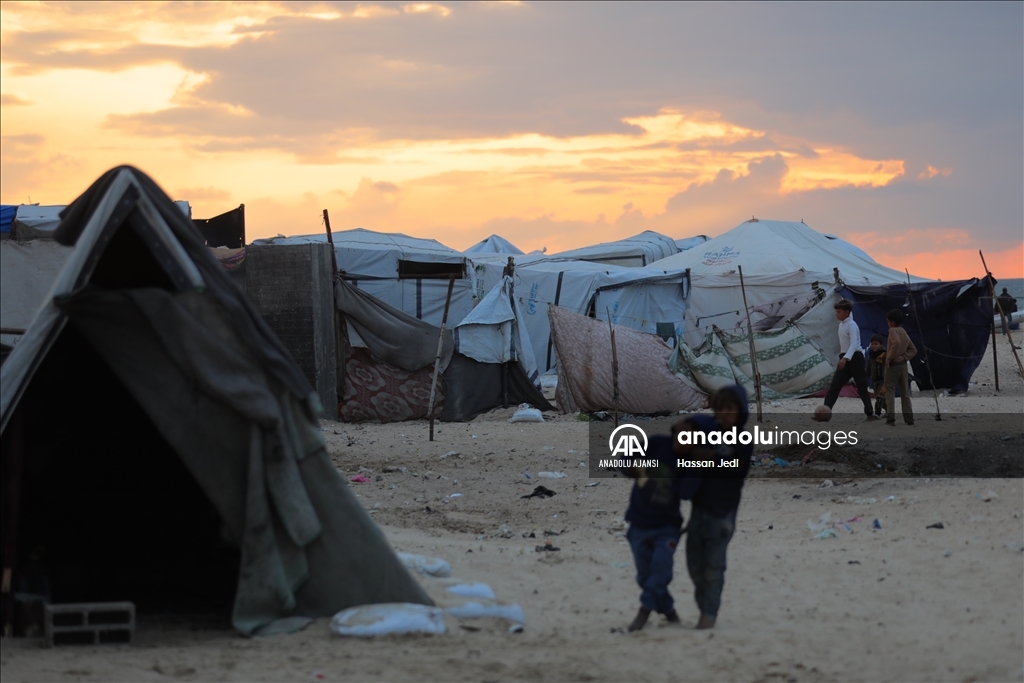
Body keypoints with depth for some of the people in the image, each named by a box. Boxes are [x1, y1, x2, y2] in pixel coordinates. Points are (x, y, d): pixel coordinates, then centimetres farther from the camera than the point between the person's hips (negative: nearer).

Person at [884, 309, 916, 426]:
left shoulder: (893, 330, -10)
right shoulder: (904, 333, 14)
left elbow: (897, 343, -29)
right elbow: (913, 350, 15)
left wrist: (889, 357, -21)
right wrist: (905, 357, 3)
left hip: (893, 365, -7)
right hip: (903, 365, 7)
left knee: (890, 391, -4)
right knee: (905, 392, 12)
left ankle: (890, 418, -16)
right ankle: (909, 418, 11)